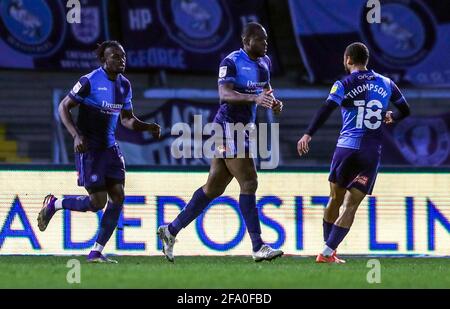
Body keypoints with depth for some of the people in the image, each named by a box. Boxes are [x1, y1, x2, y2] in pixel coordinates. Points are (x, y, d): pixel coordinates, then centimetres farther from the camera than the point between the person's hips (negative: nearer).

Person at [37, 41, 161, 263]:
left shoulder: (124, 85, 8)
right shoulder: (90, 82, -13)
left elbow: (127, 119, 19)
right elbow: (63, 107, -8)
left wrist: (147, 127, 0)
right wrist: (76, 135, -20)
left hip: (109, 148, 7)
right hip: (89, 148, -7)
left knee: (118, 197, -5)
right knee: (98, 202, -10)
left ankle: (96, 252, 2)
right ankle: (53, 205, 17)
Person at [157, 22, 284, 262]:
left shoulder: (264, 62, 12)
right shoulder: (231, 62, -14)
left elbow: (266, 88, 28)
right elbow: (224, 94, -26)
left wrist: (273, 102, 6)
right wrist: (254, 98, -39)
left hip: (244, 129, 9)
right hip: (229, 127, -9)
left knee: (214, 187, 12)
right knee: (249, 184, -12)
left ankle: (171, 231, 21)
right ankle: (258, 247, -10)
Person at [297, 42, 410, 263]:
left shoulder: (344, 85, 0)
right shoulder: (386, 84, 11)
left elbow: (326, 110, -15)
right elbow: (405, 110, 22)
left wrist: (308, 135, -22)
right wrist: (391, 117, 44)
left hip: (346, 147, -1)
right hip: (372, 152, 1)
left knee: (335, 200, 16)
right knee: (351, 205, -1)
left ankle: (329, 251, 18)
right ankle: (327, 253, -11)